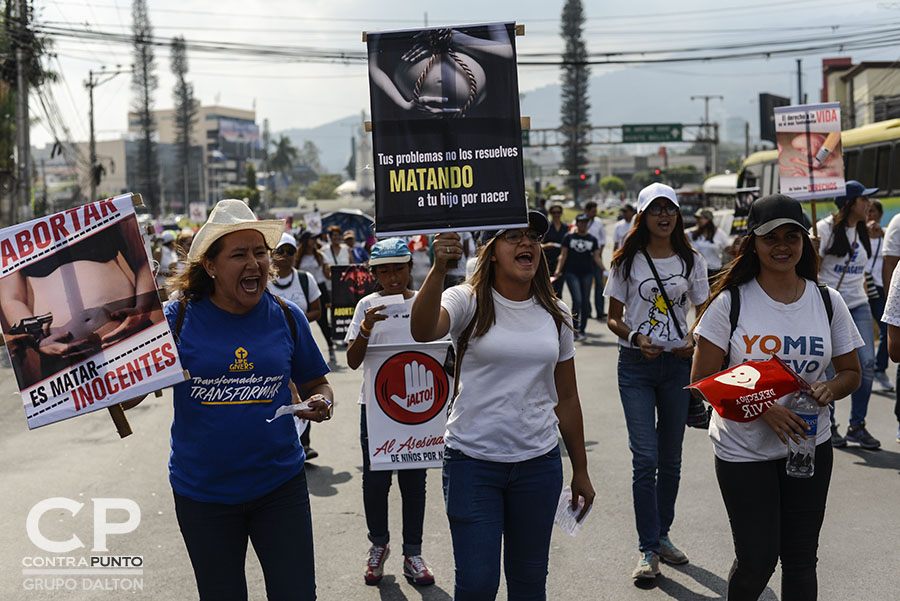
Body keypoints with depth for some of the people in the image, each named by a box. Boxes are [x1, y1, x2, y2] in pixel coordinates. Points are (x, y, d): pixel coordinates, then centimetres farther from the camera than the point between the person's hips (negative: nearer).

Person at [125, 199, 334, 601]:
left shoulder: (287, 318, -2)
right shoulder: (178, 319, -8)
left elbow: (315, 385, 10)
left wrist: (322, 403, -13)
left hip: (279, 485, 1)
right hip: (202, 491, -1)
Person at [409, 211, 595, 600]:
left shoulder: (555, 315, 7)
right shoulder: (468, 302, -5)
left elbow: (566, 397, 12)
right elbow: (422, 331, -28)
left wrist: (580, 471, 14)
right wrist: (439, 268, -43)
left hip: (539, 462, 4)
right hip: (472, 460, -3)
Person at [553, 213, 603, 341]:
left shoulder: (592, 239, 10)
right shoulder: (569, 237, 4)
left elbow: (596, 257, 9)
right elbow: (563, 255, 3)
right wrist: (558, 269, -9)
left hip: (587, 273, 3)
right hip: (571, 272, -3)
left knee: (585, 302, 5)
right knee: (577, 300, -14)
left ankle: (582, 330, 15)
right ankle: (575, 330, -5)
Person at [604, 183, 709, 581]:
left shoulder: (691, 261, 6)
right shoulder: (627, 261, 1)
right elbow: (613, 318, 3)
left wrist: (697, 344, -8)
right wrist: (635, 338, -16)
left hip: (677, 365, 3)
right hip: (636, 365, -2)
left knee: (671, 458, 11)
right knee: (645, 459, -8)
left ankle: (662, 535, 28)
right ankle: (648, 551, -1)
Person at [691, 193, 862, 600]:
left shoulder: (828, 302, 1)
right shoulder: (730, 302, -9)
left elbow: (851, 372, 10)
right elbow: (702, 380, -9)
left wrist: (829, 389, -13)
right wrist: (764, 409, -21)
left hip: (810, 446, 3)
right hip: (743, 449, -3)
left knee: (801, 557, 9)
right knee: (757, 560, 1)